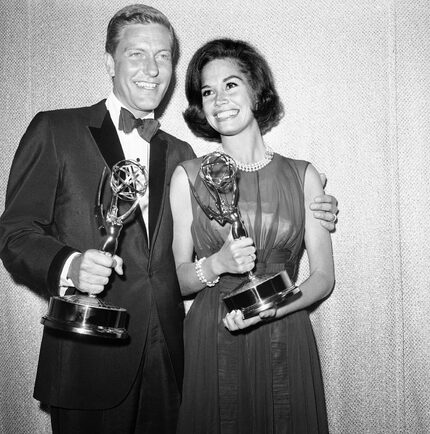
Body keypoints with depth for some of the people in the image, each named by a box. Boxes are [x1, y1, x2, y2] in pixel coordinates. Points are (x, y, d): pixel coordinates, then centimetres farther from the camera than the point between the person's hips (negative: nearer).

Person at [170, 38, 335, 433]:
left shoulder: (302, 175, 0)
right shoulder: (187, 176, -1)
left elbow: (323, 276, 0)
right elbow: (179, 279, 1)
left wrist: (270, 309, -15)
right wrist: (217, 264, -19)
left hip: (286, 344, 1)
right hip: (210, 345, 0)